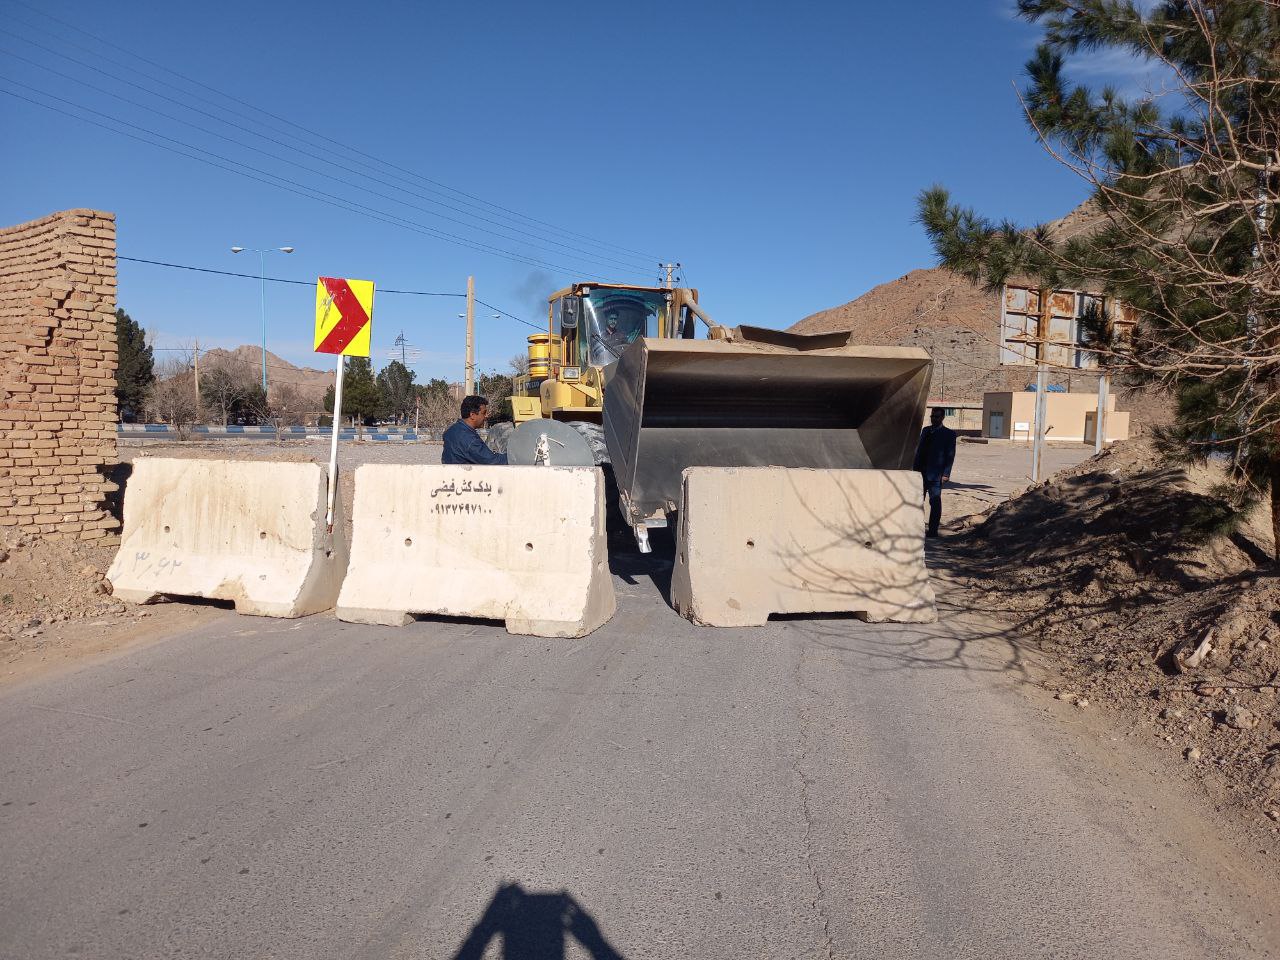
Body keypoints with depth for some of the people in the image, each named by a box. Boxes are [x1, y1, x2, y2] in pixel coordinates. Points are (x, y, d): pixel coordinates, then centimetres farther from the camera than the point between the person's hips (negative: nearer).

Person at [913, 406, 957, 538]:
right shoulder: (925, 430, 15)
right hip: (921, 472, 5)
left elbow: (950, 455, -5)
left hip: (935, 474, -5)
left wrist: (946, 474, -12)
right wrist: (915, 468, 10)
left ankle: (933, 530, 1)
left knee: (935, 502, -2)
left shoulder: (949, 434, -1)